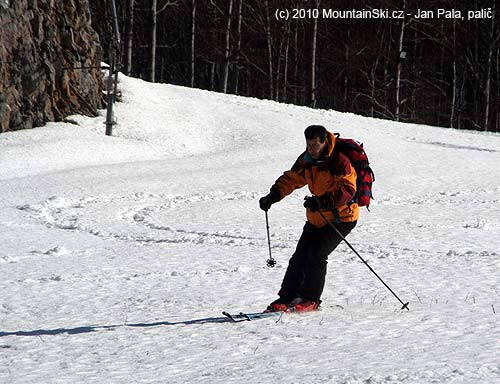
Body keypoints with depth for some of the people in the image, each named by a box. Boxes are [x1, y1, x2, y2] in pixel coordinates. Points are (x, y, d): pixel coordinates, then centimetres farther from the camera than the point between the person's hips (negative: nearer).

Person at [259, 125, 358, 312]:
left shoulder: (339, 160, -21)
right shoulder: (306, 160, 2)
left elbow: (348, 190, -29)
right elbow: (291, 179, 9)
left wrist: (322, 202, -42)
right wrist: (272, 196, -9)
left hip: (341, 218, -7)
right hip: (317, 218, 7)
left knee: (316, 254, -18)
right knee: (300, 256, 1)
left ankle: (310, 299, -8)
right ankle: (286, 298, 6)